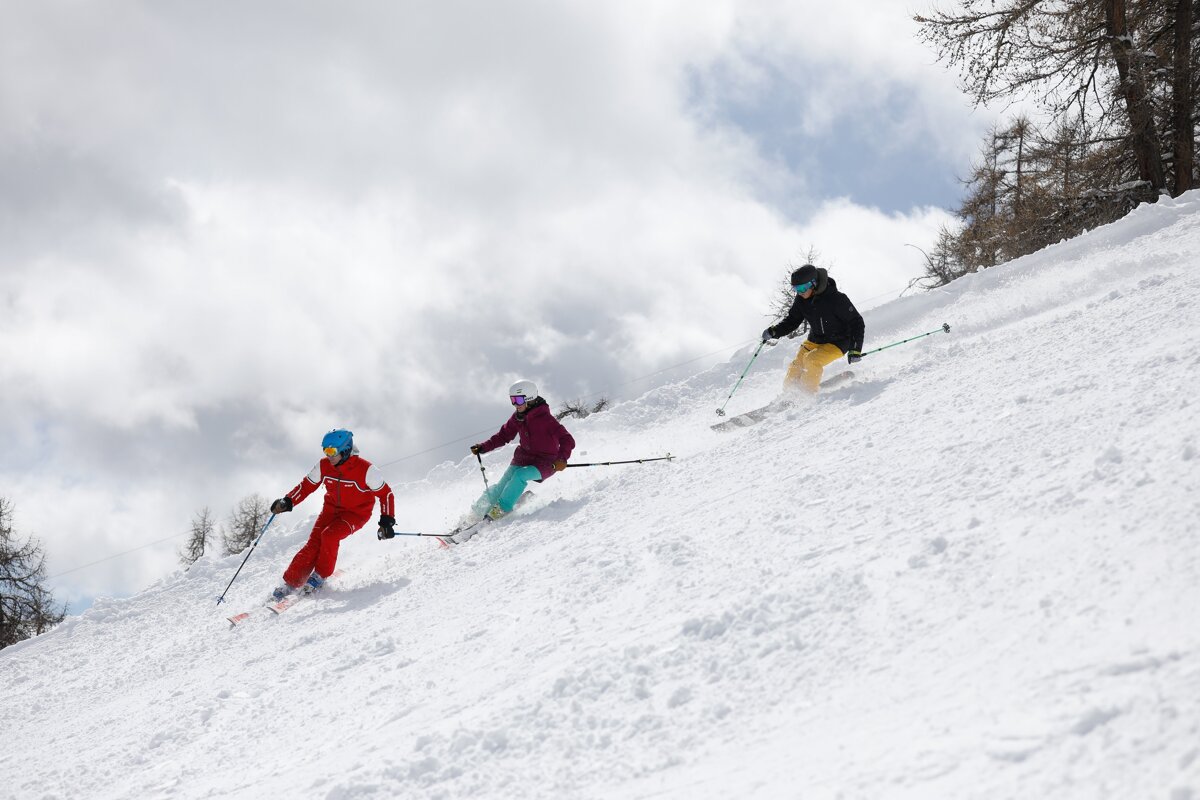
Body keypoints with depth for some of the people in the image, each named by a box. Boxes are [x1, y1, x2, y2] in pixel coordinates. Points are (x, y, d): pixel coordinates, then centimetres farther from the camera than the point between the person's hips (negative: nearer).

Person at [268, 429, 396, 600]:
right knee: (314, 543, -12)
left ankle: (320, 576, -8)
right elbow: (307, 485, 2)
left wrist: (387, 521, -23)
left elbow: (385, 493, -16)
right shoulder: (323, 466, -12)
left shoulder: (366, 470, -25)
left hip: (356, 513, -4)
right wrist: (288, 502, -11)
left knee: (330, 535, -27)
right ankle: (291, 582, -7)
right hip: (331, 509, 4)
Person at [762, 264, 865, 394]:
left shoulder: (836, 299, -26)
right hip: (814, 341, 6)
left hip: (837, 343, -6)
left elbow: (856, 322, -18)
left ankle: (808, 394, -13)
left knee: (811, 360, -27)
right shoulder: (801, 299, -9)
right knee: (796, 367, -7)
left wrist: (855, 349, -26)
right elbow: (792, 320, 4)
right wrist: (773, 332, -14)